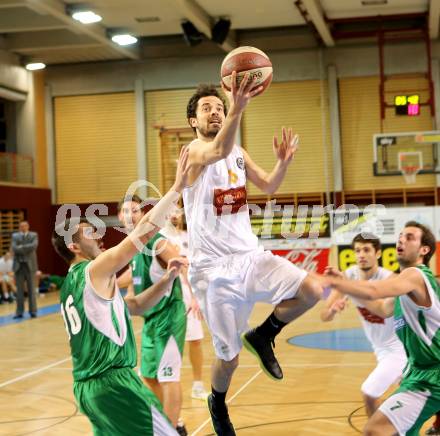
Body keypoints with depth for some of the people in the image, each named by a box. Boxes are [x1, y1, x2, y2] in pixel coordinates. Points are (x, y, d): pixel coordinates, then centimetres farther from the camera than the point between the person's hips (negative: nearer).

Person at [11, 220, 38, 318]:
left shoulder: (33, 235, 3)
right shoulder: (15, 236, 7)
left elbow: (34, 246, -15)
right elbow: (14, 248, -9)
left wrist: (21, 247, -12)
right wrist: (27, 249, -14)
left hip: (30, 265, -2)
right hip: (18, 266, 2)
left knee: (31, 289, 2)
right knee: (19, 290, 5)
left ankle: (33, 311, 7)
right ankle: (19, 312, 9)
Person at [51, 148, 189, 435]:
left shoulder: (71, 287, 18)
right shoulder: (95, 271, -9)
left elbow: (135, 306, 18)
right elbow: (144, 232, -15)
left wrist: (167, 278, 6)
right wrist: (177, 188, -11)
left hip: (88, 386, 10)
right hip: (114, 382, -9)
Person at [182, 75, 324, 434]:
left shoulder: (239, 152, 11)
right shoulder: (194, 151, -12)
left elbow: (268, 187, 18)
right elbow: (218, 151, -35)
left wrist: (284, 162, -5)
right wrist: (238, 109, -55)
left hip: (251, 255, 6)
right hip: (213, 268, -6)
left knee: (312, 290, -16)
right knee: (229, 355, 1)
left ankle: (262, 336, 9)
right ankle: (218, 404, 34)